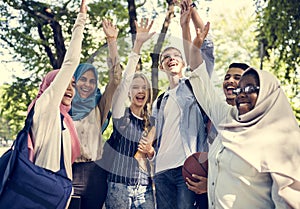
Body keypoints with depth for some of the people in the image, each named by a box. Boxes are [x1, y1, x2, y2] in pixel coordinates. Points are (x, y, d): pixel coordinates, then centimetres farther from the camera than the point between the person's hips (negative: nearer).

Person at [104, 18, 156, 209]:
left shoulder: (152, 122, 11)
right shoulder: (121, 114, 0)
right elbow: (126, 78, -13)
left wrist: (151, 152, -5)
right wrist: (138, 45, -19)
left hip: (145, 188, 4)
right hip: (119, 184, -3)